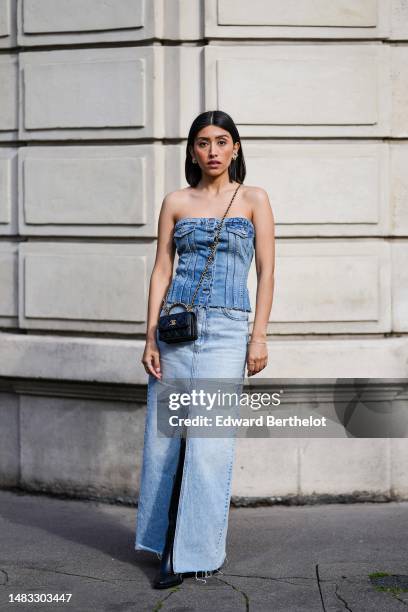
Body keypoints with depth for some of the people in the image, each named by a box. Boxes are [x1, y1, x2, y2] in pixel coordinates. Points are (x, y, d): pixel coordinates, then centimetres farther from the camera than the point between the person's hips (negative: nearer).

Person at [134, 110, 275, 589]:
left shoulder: (254, 200, 5)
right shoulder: (176, 202, 9)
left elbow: (266, 271, 2)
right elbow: (161, 270, 7)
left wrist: (259, 336, -6)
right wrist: (151, 338, 0)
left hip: (227, 329, -2)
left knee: (209, 441, -6)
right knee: (164, 435, 3)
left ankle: (197, 552, 3)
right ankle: (168, 544, 18)